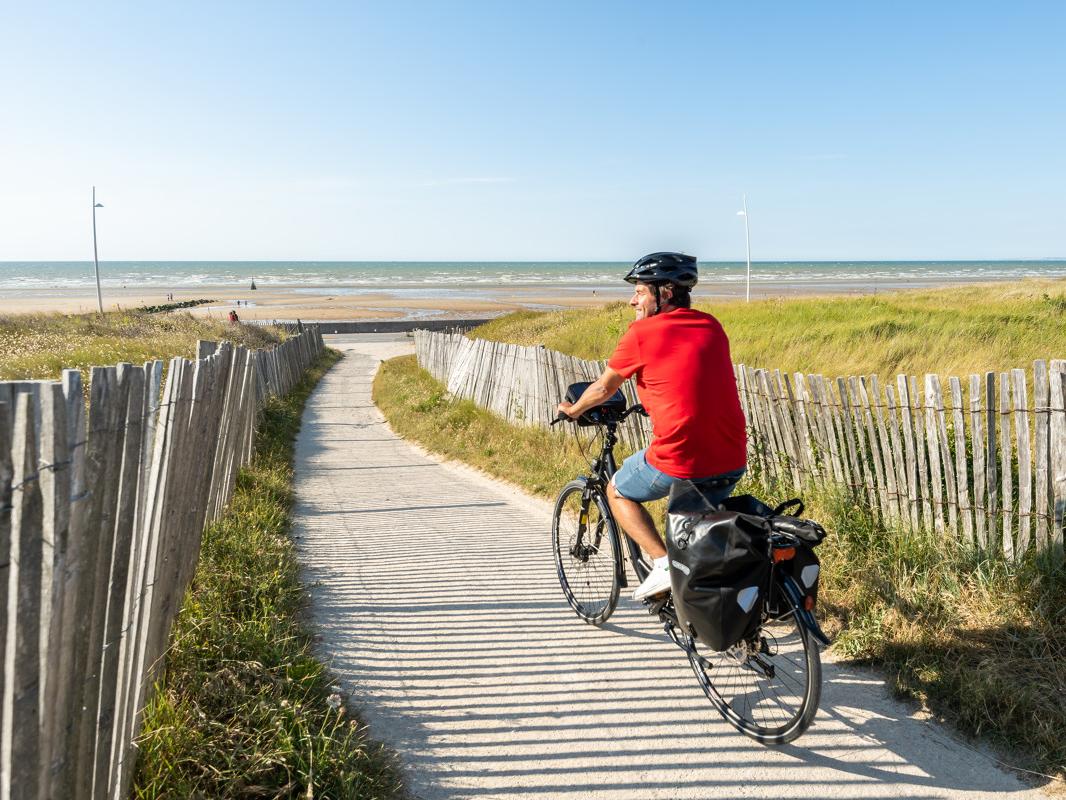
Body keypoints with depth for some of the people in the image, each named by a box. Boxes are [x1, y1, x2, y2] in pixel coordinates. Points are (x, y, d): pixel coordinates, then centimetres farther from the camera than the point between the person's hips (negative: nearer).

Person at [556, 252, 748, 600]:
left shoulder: (641, 333, -4)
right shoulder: (711, 327, 11)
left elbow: (603, 388, 10)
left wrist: (573, 410, 30)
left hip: (678, 463, -6)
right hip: (732, 465, 6)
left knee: (618, 492, 22)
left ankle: (664, 563, 7)